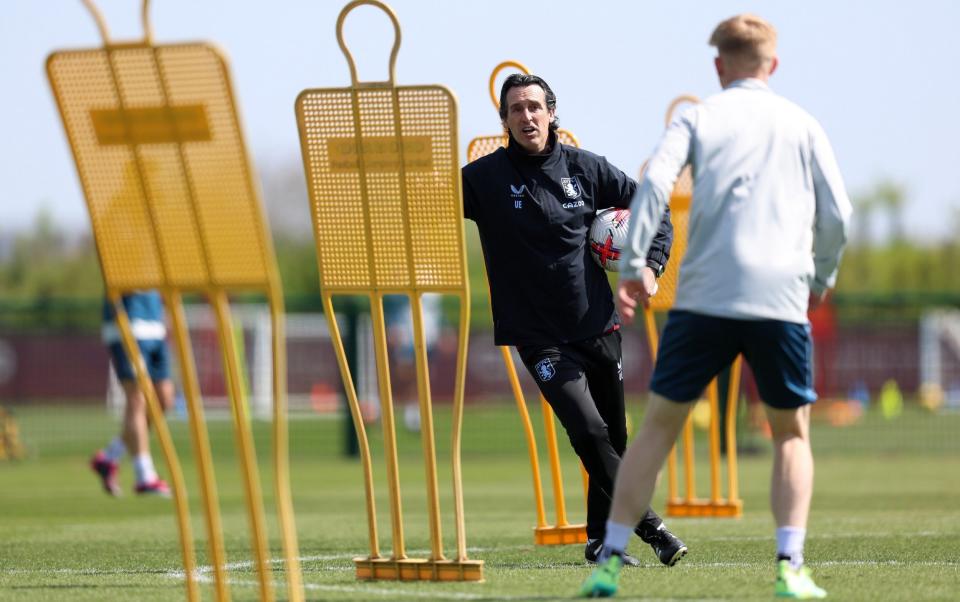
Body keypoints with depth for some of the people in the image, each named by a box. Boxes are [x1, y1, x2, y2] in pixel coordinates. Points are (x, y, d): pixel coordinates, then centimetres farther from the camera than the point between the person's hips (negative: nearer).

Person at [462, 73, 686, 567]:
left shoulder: (585, 168, 2)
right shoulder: (486, 178, -5)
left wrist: (651, 265, -1)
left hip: (598, 326, 4)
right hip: (540, 336, -3)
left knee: (614, 438, 10)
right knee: (589, 433, -18)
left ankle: (601, 540, 26)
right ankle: (651, 529, -13)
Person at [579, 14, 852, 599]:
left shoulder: (697, 119, 9)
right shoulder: (802, 125, 13)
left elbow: (653, 186, -7)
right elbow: (838, 214, 8)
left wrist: (632, 269, -5)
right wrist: (821, 280, 23)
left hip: (704, 298, 0)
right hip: (781, 299, 1)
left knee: (660, 426, 7)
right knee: (792, 434, 14)